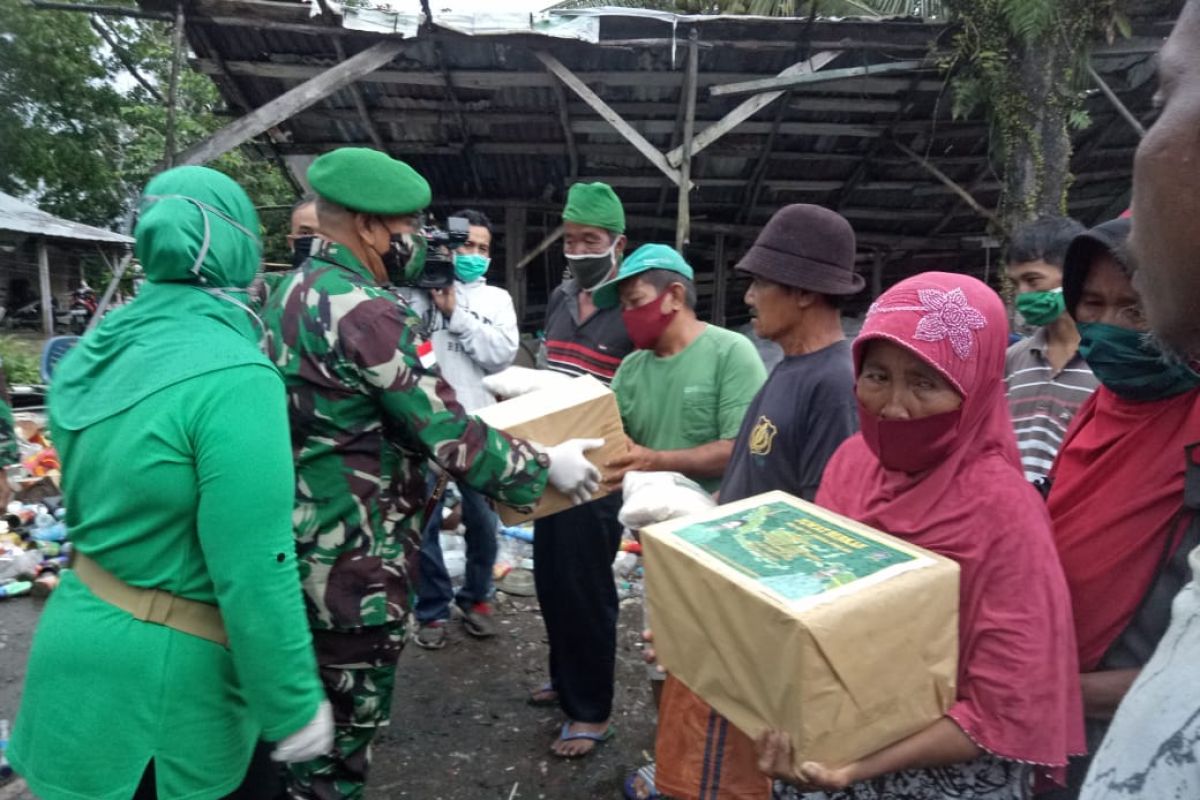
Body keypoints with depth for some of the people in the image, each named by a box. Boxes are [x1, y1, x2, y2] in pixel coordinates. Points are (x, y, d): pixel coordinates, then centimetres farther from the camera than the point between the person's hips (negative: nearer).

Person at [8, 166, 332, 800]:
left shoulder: (96, 349, 1)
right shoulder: (233, 379, -26)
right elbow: (255, 576, -25)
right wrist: (294, 708, -16)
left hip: (82, 635, 8)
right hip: (162, 676, -7)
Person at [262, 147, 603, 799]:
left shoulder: (293, 291, 8)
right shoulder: (367, 311, -23)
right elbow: (448, 437, -22)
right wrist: (544, 467, -9)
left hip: (298, 540, 10)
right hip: (351, 558, -10)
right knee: (342, 727, 8)